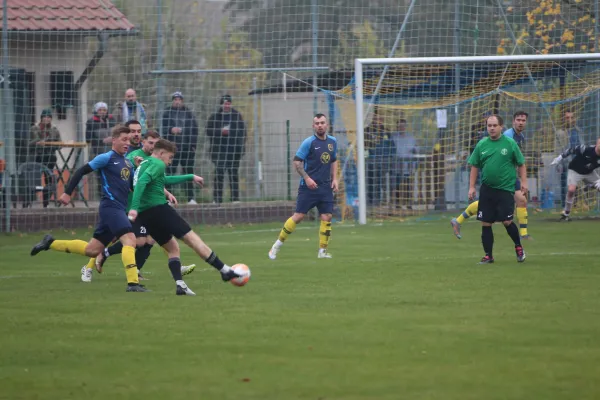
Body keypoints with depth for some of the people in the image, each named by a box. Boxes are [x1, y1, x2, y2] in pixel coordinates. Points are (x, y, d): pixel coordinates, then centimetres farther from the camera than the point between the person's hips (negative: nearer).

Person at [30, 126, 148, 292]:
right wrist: (67, 193, -7)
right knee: (130, 239, -23)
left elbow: (134, 188, 24)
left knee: (91, 250, 10)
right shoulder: (107, 158, -4)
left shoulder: (128, 163, 19)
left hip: (120, 210, 9)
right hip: (110, 207, -9)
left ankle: (51, 243, 23)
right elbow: (81, 171, -4)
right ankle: (133, 283, -28)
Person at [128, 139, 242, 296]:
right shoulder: (157, 164, -5)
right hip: (158, 208, -9)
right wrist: (134, 207, -29)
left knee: (172, 248, 15)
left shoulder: (144, 164, 24)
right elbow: (141, 182, -22)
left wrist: (190, 177, 47)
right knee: (192, 238, -3)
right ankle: (224, 270, 0)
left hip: (144, 215, 9)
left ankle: (179, 284, -3)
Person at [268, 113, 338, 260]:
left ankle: (323, 251, 6)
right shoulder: (309, 142, -8)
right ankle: (277, 245, 3)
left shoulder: (332, 142, 9)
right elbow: (296, 161, -8)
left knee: (326, 217, -3)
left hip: (325, 187, 5)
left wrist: (334, 179, 12)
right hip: (309, 186, -5)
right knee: (298, 216, -7)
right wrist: (307, 178, -18)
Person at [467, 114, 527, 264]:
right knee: (485, 223, 2)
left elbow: (521, 164, 5)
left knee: (507, 221, -9)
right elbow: (474, 167, 11)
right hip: (486, 190, 3)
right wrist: (472, 187, 5)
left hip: (505, 189, -3)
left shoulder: (510, 143, -1)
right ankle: (488, 256, 12)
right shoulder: (481, 145, 5)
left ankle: (518, 247, 16)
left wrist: (524, 182, -4)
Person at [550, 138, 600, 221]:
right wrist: (559, 158, -12)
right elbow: (571, 150, -18)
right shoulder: (585, 149, -32)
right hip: (575, 171, -4)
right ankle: (566, 213, -3)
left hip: (589, 172, 4)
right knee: (571, 190, -22)